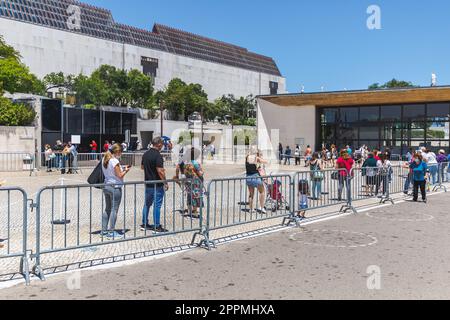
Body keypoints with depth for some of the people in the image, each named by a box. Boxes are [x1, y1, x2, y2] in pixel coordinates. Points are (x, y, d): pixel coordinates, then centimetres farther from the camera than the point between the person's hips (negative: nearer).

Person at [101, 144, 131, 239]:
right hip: (115, 187, -9)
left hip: (106, 186, 9)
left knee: (107, 209, 16)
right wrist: (126, 170, 1)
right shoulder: (115, 161, -16)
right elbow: (120, 176, -15)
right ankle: (111, 232, 3)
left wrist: (122, 169, 13)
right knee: (114, 210, -1)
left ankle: (104, 230, 19)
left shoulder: (105, 159, 9)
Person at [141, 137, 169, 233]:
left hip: (148, 183, 8)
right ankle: (157, 227, 3)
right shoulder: (158, 155, -18)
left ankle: (144, 224, 23)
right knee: (157, 205, -2)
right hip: (157, 185, -8)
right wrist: (165, 183, -15)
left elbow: (142, 167, 20)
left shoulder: (146, 154, 8)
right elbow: (160, 171, -23)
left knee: (147, 204, 17)